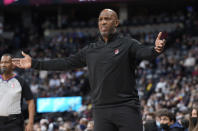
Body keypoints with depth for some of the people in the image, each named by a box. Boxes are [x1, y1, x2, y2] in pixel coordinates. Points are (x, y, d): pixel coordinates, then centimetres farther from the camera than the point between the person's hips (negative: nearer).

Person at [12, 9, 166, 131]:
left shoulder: (127, 44, -1)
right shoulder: (90, 50, 14)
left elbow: (145, 52, -19)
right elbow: (66, 63, 17)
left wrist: (156, 50, -44)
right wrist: (35, 64, 16)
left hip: (127, 108, -4)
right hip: (101, 110, 4)